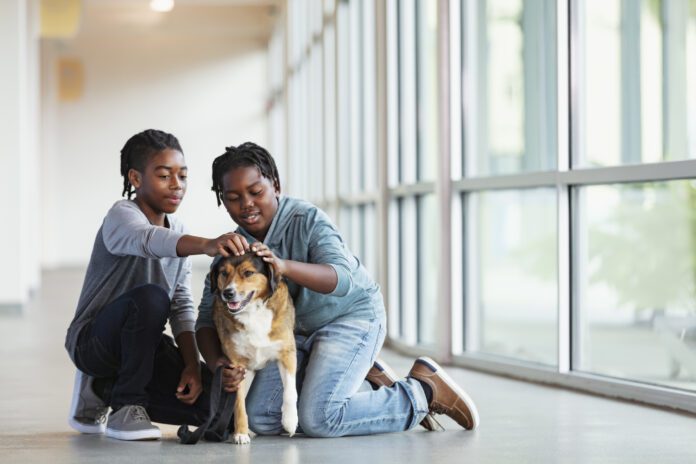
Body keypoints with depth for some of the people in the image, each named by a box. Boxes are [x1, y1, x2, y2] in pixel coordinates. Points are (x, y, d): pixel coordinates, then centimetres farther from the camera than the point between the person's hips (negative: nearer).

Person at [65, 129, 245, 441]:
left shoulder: (179, 233, 8)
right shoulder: (121, 216, -15)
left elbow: (182, 306, 4)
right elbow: (148, 240, -41)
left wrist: (192, 365, -11)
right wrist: (207, 245, -60)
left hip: (144, 344, 7)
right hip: (92, 341, -7)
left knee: (210, 403, -13)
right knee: (150, 296, -37)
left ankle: (104, 388, 9)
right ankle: (125, 406, -18)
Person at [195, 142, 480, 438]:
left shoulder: (306, 220, -22)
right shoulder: (233, 249, -5)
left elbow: (342, 279, -38)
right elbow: (207, 320, -5)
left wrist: (285, 266, -55)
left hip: (352, 316, -7)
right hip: (294, 332, 7)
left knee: (318, 419, -25)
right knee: (261, 419, -8)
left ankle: (424, 392, -3)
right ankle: (366, 382, 9)